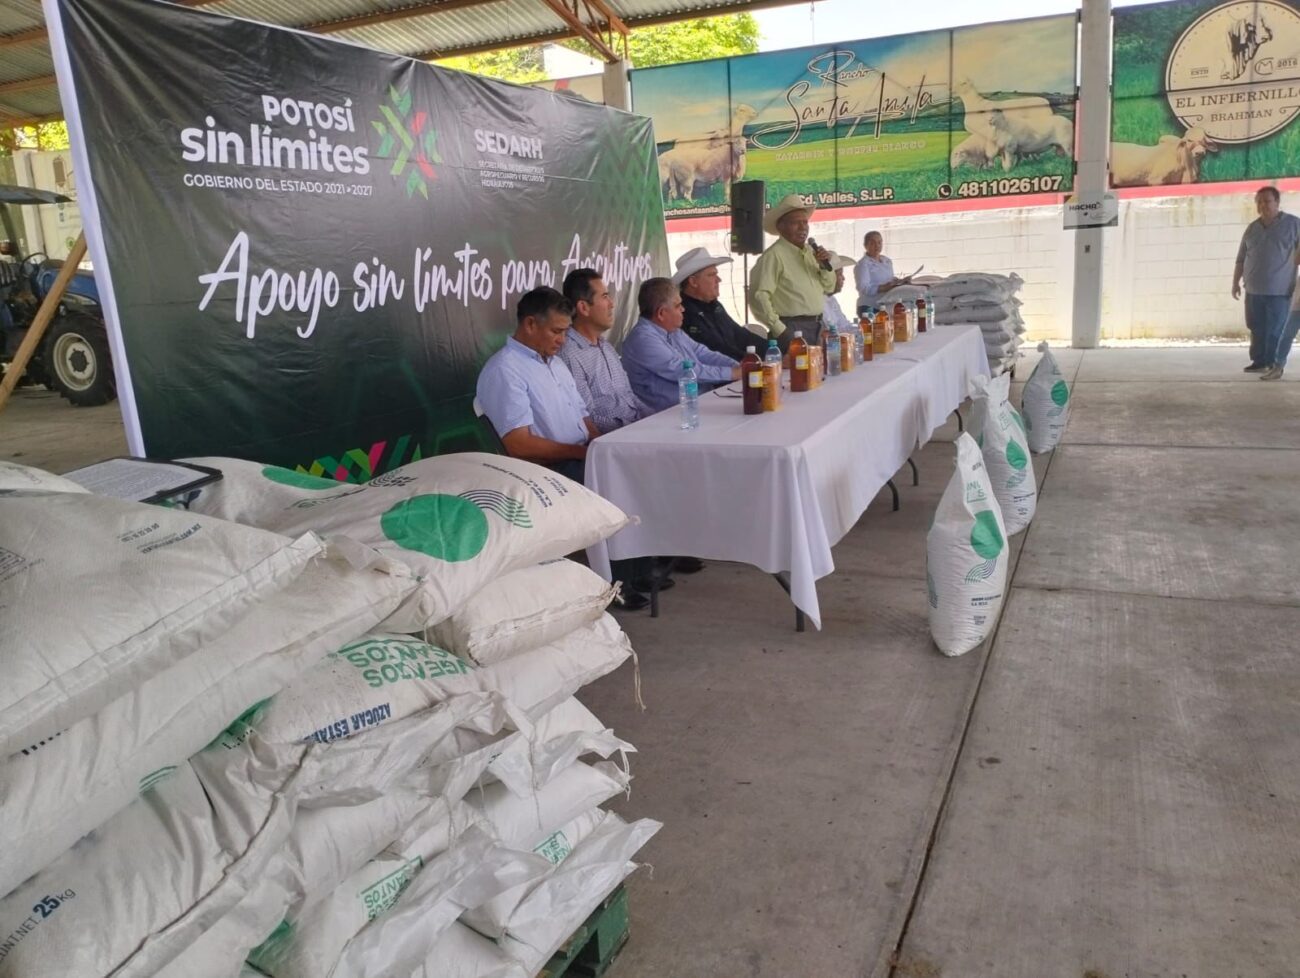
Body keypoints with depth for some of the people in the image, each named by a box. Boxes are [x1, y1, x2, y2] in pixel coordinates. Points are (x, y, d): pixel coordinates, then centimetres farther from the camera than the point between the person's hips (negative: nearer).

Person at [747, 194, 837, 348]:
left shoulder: (811, 251, 14)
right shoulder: (773, 256, -11)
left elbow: (828, 288, 21)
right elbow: (759, 296, -19)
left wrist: (825, 266, 2)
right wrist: (779, 329, -18)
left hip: (817, 327, 8)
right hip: (792, 329, -8)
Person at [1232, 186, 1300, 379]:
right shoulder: (1252, 228, 12)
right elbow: (1241, 258, 17)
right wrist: (1236, 282, 14)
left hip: (1279, 291, -5)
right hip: (1253, 290, 5)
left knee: (1276, 331, -4)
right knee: (1256, 329, 10)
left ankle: (1276, 366, 1)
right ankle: (1260, 361, 21)